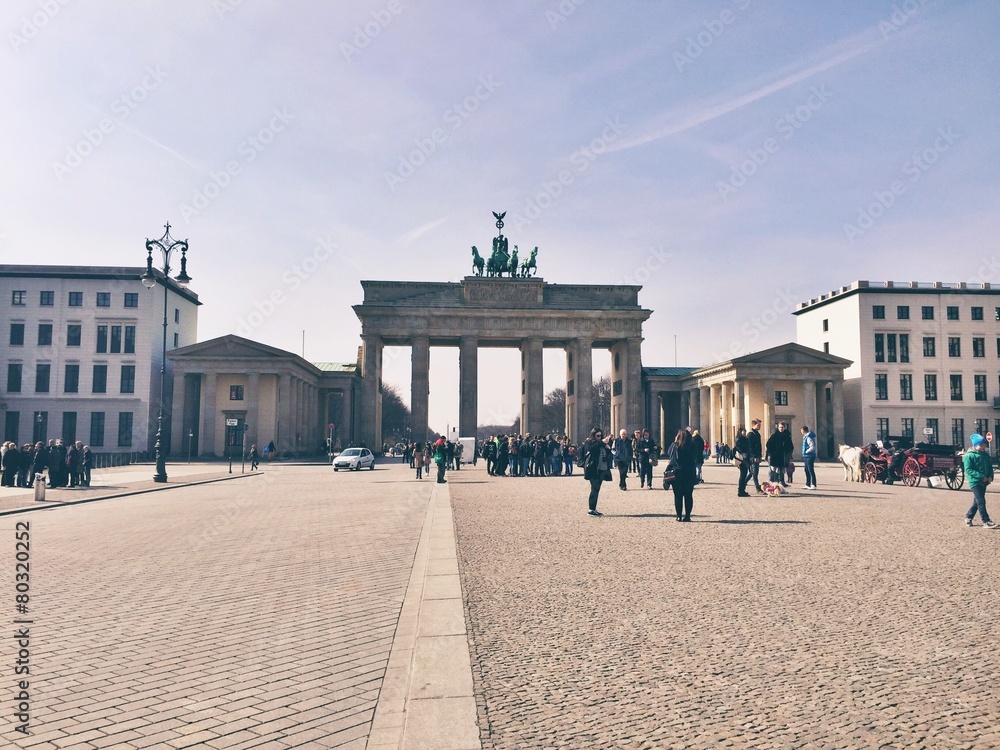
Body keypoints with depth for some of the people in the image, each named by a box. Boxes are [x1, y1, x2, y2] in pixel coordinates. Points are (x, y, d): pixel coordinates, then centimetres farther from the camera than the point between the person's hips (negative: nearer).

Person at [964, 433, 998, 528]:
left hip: (984, 482, 7)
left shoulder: (986, 455, 11)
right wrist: (982, 476, -21)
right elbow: (968, 470, -16)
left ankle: (968, 517, 27)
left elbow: (990, 466, 17)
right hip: (975, 482, -7)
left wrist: (990, 476, -2)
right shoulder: (969, 456, -11)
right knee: (981, 502, -9)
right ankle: (986, 522, -8)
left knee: (977, 502, 13)